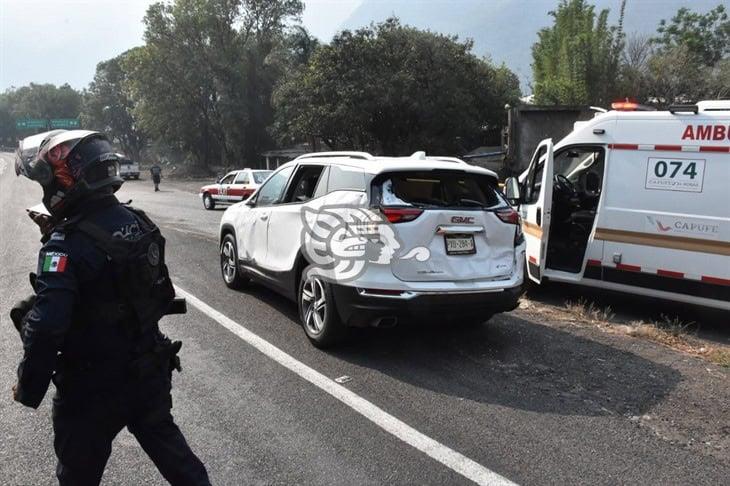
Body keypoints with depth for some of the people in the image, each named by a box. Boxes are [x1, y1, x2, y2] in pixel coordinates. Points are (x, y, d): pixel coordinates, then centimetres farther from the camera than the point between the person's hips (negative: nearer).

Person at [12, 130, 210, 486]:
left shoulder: (68, 244, -25)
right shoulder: (137, 221, -2)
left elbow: (46, 328, -27)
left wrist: (28, 389, -14)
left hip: (94, 385, -6)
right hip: (150, 368, 6)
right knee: (163, 438, 25)